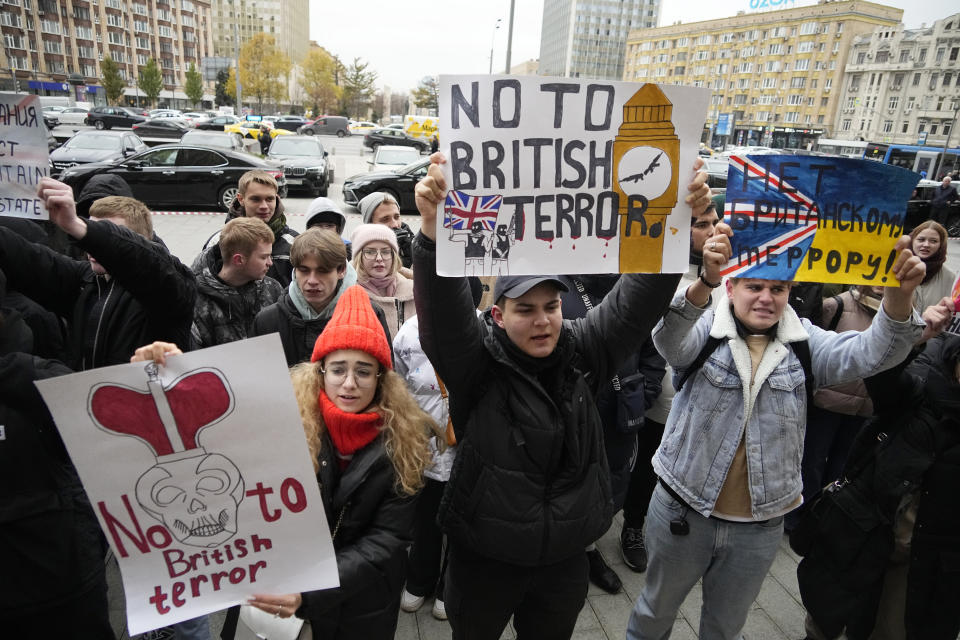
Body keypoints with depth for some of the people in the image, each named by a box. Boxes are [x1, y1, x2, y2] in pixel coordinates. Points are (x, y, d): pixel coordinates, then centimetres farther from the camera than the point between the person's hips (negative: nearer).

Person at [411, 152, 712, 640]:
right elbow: (443, 306, -34)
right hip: (484, 558, -2)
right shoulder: (476, 361, -17)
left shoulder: (582, 352, -7)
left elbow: (637, 299, -13)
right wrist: (433, 229, -51)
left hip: (566, 558, 3)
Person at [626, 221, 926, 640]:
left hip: (759, 525, 2)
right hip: (683, 510, -2)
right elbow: (669, 340, -33)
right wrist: (705, 281, -52)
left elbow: (870, 353, -17)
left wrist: (899, 294, -38)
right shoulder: (705, 330, -11)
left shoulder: (804, 342, -2)